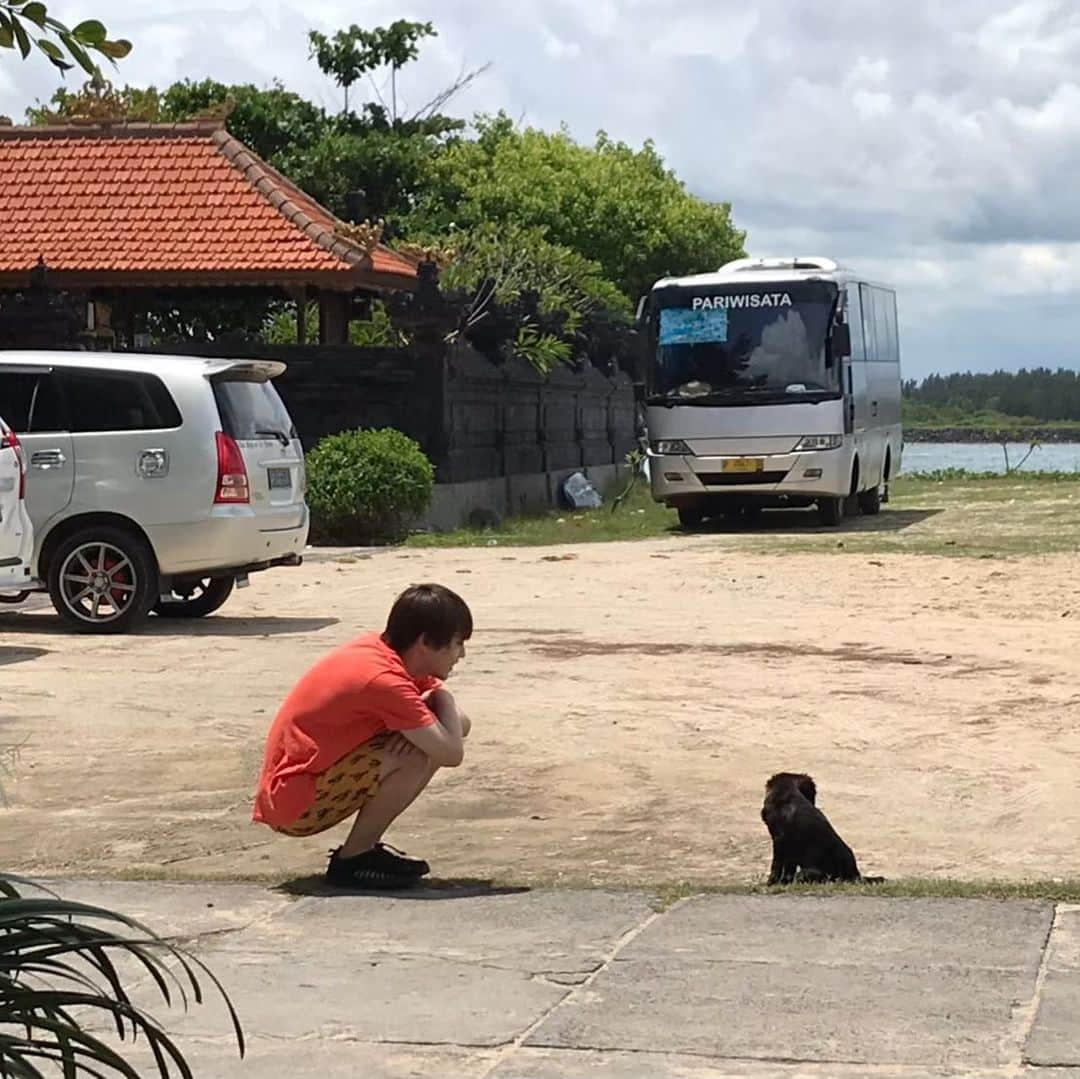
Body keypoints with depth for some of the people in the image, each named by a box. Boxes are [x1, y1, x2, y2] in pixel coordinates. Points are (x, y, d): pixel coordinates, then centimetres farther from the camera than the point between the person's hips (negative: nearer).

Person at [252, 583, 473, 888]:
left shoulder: (379, 648, 4)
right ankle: (352, 860, -8)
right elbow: (452, 754, -24)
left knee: (429, 740, 4)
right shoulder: (385, 680, -23)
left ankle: (363, 847, 9)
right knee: (417, 755, -23)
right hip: (295, 806, -9)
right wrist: (441, 698, -7)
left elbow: (461, 722, 8)